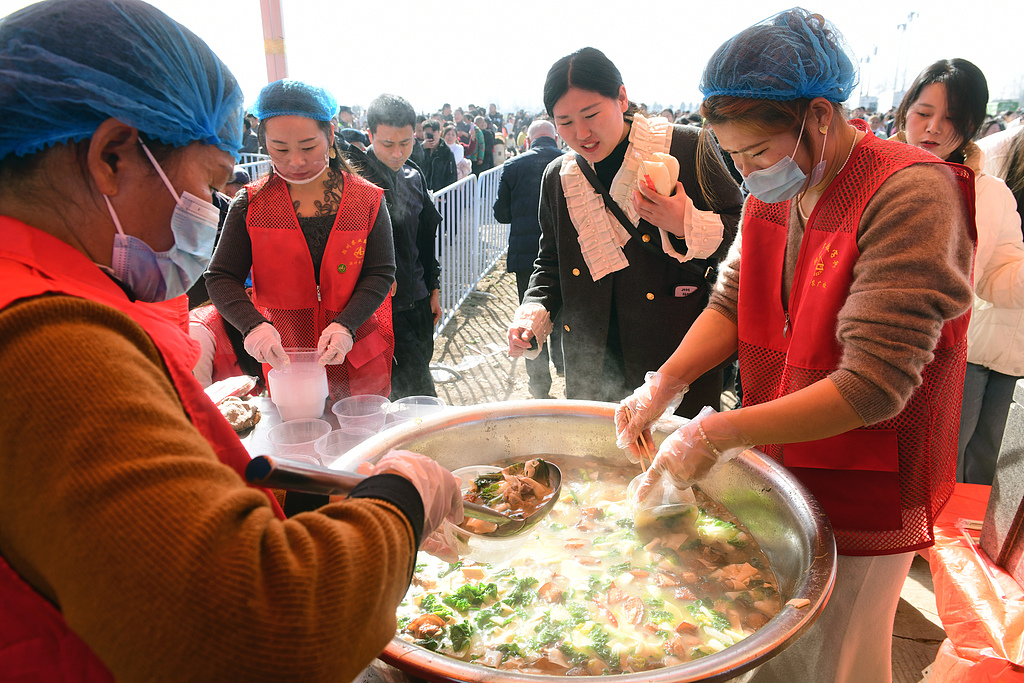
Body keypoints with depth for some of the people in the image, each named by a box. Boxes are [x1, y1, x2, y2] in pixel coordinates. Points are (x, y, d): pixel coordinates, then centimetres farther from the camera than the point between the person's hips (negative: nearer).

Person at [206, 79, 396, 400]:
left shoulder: (367, 200, -5)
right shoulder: (251, 204, -3)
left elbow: (380, 274, -5)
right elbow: (221, 278, -3)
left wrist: (346, 325, -21)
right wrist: (253, 325, -22)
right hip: (283, 362, 1)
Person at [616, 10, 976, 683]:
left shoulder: (912, 195, -23)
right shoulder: (772, 191, 1)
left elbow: (874, 384, -28)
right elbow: (733, 302, 4)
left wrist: (723, 432, -29)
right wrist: (663, 385, -11)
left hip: (861, 496, -6)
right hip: (776, 465, 6)